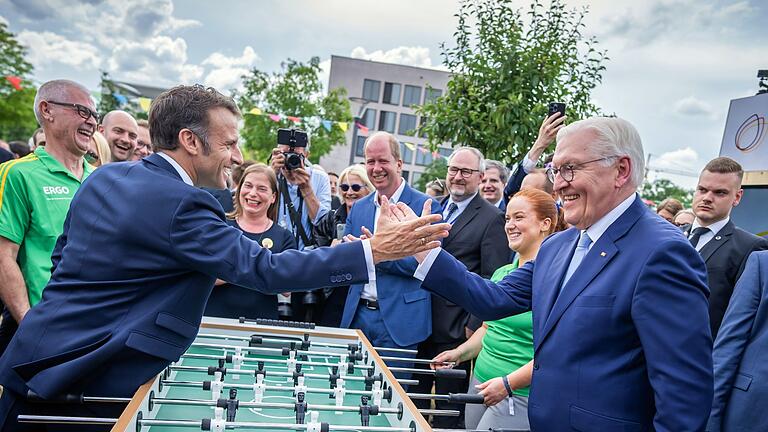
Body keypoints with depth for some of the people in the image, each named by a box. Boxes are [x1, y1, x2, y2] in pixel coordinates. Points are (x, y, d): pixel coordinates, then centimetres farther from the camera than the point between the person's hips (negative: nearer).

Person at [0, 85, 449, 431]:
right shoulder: (182, 205, -24)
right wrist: (374, 250, -30)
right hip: (93, 378, -8)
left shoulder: (104, 176, 3)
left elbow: (62, 255, 13)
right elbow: (266, 269, -29)